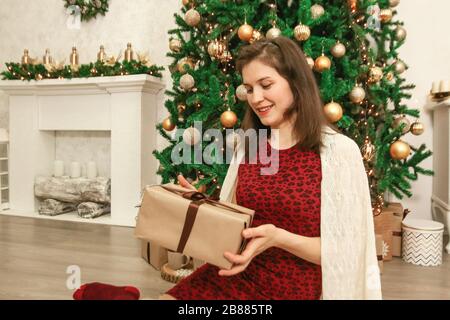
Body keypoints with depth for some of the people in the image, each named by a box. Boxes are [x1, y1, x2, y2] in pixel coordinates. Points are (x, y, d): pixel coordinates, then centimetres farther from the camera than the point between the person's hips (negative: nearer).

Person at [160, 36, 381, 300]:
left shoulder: (340, 151, -10)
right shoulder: (248, 147, 7)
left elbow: (348, 251, -9)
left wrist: (278, 237, -23)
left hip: (295, 287, -3)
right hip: (237, 274, 4)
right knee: (169, 296, -18)